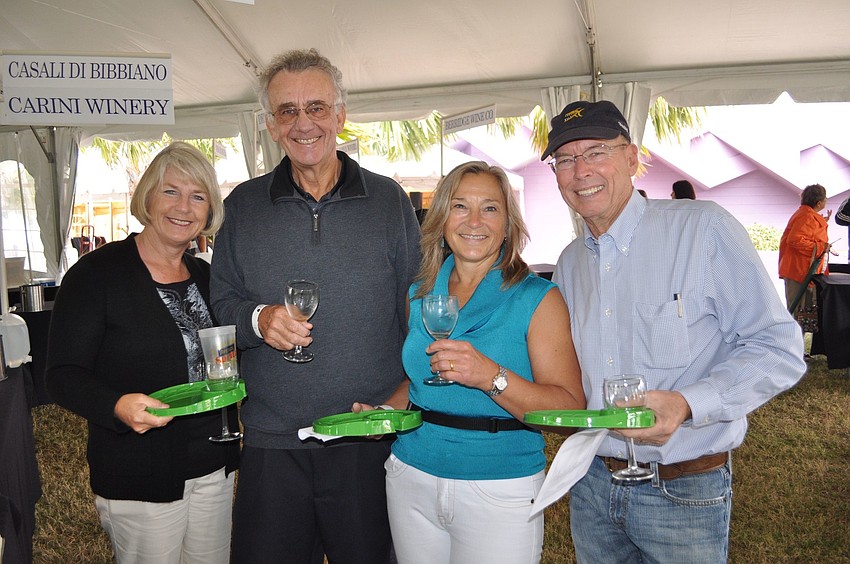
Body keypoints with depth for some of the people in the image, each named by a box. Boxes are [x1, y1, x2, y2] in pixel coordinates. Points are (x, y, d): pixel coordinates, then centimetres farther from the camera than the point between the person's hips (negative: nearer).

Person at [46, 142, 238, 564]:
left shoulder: (206, 277, 8)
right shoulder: (96, 273, -11)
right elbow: (63, 375, -13)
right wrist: (117, 406, -31)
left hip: (215, 466, 6)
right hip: (139, 477, -6)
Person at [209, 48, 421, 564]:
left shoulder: (389, 200, 2)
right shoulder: (243, 206, 5)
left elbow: (418, 310, 5)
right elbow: (221, 304, 10)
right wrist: (258, 319, -13)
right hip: (272, 444, 1)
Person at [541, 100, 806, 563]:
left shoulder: (703, 229, -14)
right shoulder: (569, 262, 6)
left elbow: (779, 349, -14)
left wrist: (687, 404, -27)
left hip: (684, 493, -5)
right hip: (591, 482, 5)